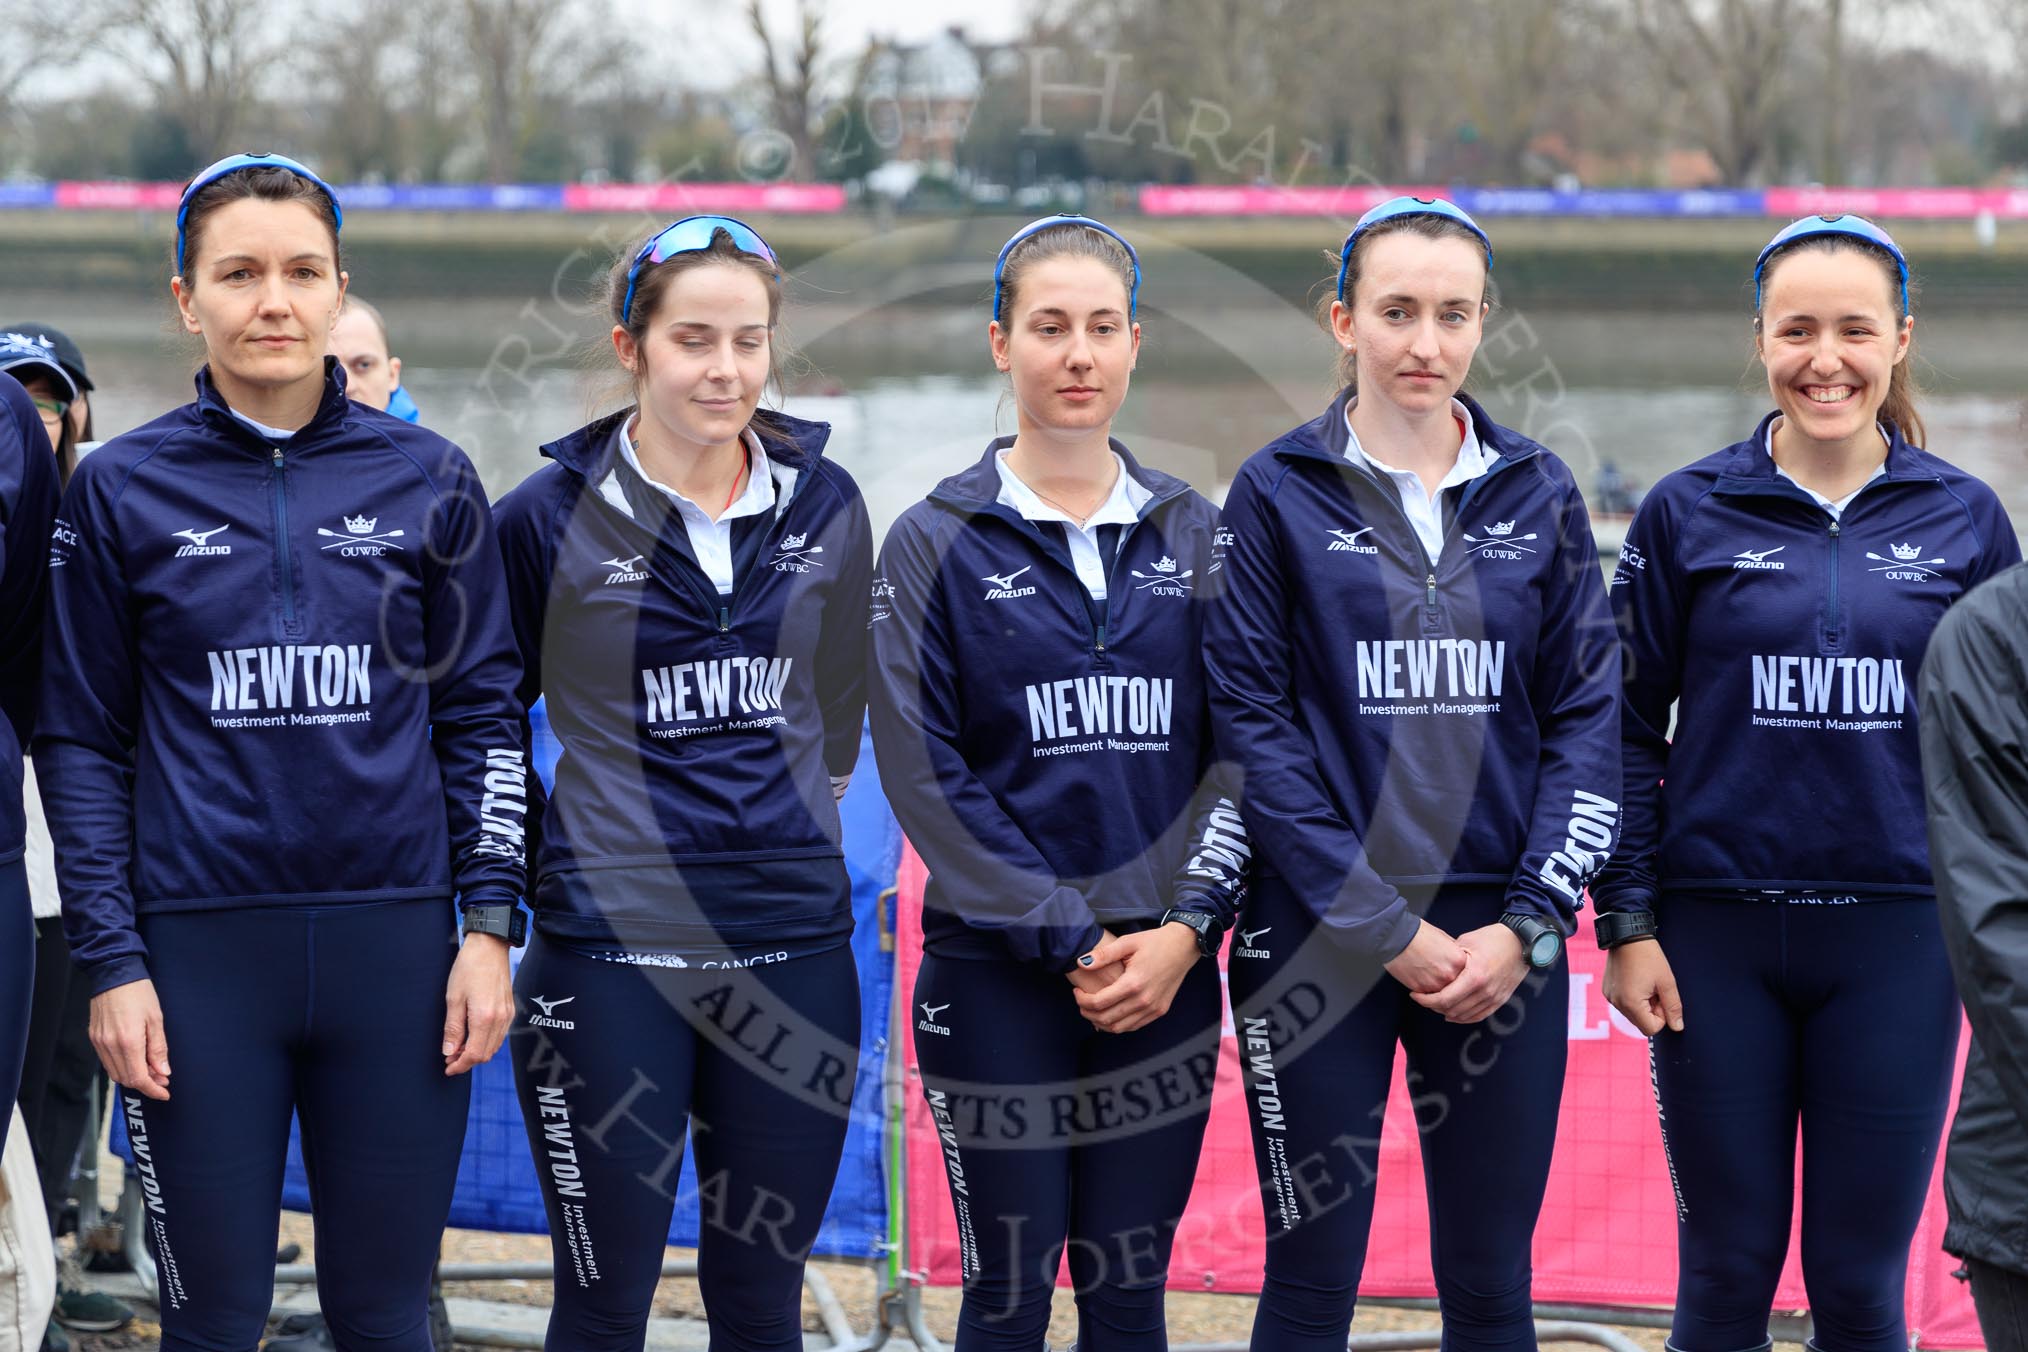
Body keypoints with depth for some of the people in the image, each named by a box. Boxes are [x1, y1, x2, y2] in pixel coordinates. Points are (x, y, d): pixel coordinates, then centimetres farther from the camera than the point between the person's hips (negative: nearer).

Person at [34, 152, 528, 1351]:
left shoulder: (427, 477, 5)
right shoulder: (122, 489, 3)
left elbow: (483, 713, 9)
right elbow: (84, 742, 4)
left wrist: (489, 924, 1)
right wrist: (110, 962, -3)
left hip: (396, 938, 1)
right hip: (203, 946, -1)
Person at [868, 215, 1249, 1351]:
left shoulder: (1196, 535, 8)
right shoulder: (937, 542, 0)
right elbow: (923, 771, -7)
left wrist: (1185, 929, -9)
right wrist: (1068, 942, -12)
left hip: (1166, 971, 3)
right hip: (998, 973, -2)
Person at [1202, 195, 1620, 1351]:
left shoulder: (1539, 495, 7)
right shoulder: (1280, 493, 0)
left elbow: (1590, 715, 5)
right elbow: (1252, 721, -6)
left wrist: (1528, 926, -6)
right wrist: (1381, 926, -12)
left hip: (1503, 941, 2)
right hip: (1319, 937, -2)